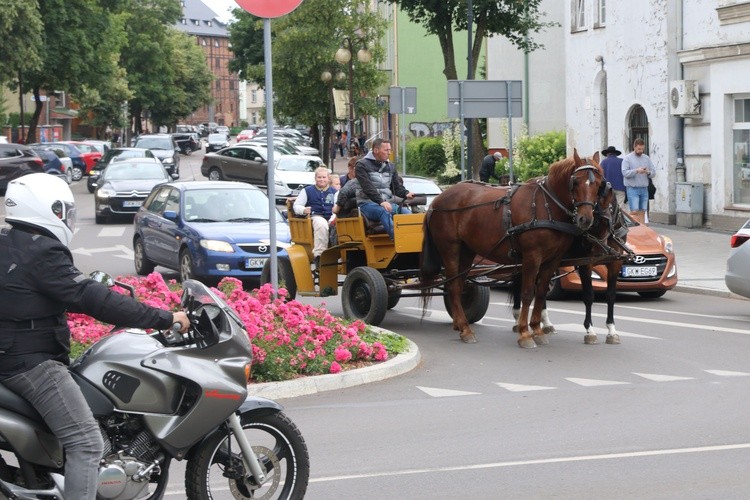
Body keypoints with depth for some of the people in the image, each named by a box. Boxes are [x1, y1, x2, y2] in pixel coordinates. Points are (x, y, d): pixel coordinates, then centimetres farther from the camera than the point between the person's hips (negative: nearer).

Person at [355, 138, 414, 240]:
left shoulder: (390, 167, 18)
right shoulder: (362, 165, -3)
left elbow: (397, 186, 14)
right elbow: (368, 188, -15)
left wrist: (406, 194, -9)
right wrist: (381, 202, -28)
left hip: (387, 203, 6)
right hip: (368, 203, -6)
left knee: (407, 212, -21)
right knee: (384, 212, -37)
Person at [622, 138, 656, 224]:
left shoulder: (646, 158, 14)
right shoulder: (627, 158, 0)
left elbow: (654, 172, 12)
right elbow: (625, 172, -10)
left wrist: (648, 172, -11)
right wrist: (636, 171, -22)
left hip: (644, 189, 5)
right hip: (632, 189, -5)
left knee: (642, 212, 4)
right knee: (634, 211, -12)